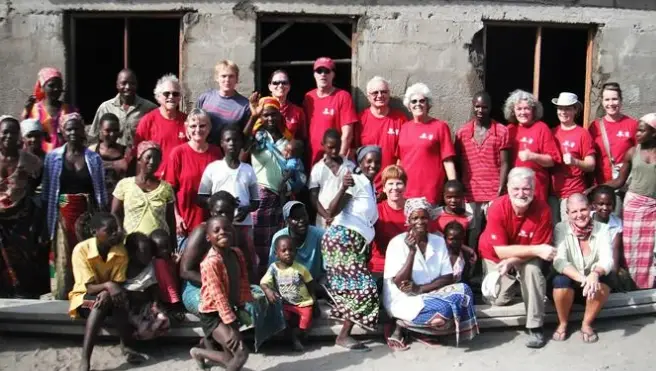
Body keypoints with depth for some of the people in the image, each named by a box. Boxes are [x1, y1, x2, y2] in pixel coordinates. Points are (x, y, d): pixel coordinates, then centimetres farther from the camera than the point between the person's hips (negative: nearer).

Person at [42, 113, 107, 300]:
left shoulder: (94, 158, 5)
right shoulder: (53, 156, 4)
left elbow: (100, 192, 6)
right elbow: (46, 191, 4)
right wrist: (46, 220, -2)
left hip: (87, 215, 1)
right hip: (62, 216, 0)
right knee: (63, 260, -1)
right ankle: (61, 300, 6)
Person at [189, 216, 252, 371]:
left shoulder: (237, 253, -2)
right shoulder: (211, 262, -25)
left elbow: (243, 283, 9)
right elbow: (219, 296, -25)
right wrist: (232, 325, -25)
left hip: (230, 310, 8)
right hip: (213, 314, -7)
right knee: (242, 353, -19)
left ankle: (200, 352, 37)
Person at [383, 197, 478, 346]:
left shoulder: (438, 241, 4)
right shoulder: (398, 242, -10)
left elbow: (448, 278, 0)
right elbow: (400, 284, -16)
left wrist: (421, 288, -16)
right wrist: (412, 251, -26)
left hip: (430, 295, 6)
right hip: (403, 300, -6)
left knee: (463, 290, -20)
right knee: (445, 309, -30)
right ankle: (401, 327, -4)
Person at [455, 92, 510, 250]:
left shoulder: (502, 131, 3)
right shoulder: (462, 132, 8)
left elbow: (504, 164, 0)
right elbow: (458, 164, 10)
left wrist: (500, 192, -8)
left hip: (494, 196, -2)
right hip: (470, 196, 2)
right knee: (471, 236, 4)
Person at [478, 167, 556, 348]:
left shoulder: (542, 209, -25)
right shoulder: (497, 208, -28)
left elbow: (540, 248, -19)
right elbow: (501, 250, -28)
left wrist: (512, 261, -33)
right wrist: (536, 250, -37)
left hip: (526, 257, 0)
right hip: (495, 256, 0)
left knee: (532, 270, -32)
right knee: (499, 299, -9)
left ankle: (535, 327, -18)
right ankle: (514, 281, 27)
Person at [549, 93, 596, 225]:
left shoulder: (583, 134, -4)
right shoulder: (552, 133, 9)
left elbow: (591, 165, -5)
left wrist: (575, 161, -22)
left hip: (574, 193, -4)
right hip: (552, 192, 5)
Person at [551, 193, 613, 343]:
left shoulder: (602, 229, -10)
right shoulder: (561, 228, -14)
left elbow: (607, 260, -22)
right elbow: (559, 262, -24)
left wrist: (595, 274, -45)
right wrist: (582, 278, -41)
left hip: (593, 284, 1)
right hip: (570, 283, -1)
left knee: (603, 281, -30)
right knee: (561, 281, -33)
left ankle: (587, 324, -6)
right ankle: (562, 323, -5)